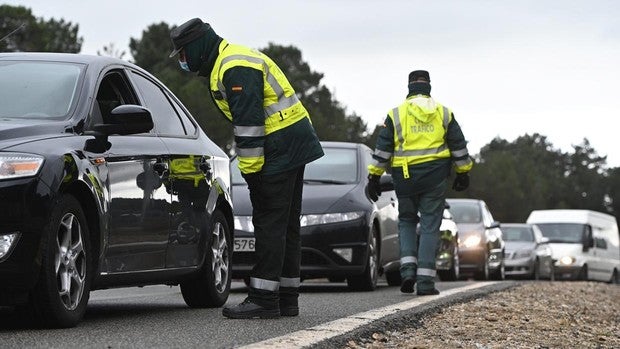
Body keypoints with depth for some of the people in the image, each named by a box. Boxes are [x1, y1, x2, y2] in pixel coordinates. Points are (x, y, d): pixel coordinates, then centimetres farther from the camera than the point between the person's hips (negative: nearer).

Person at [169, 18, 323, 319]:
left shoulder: (235, 68, -16)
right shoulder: (231, 62, 18)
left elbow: (249, 122, -22)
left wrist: (251, 168, -19)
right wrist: (251, 165, 20)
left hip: (281, 149, -11)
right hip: (293, 146, 11)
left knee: (270, 223, -9)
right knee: (286, 225, 11)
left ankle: (263, 299, -9)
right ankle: (286, 299, 15)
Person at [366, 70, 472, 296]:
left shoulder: (396, 114, 3)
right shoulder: (444, 114, 7)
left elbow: (382, 148, 0)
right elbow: (459, 147, 11)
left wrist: (374, 176, 4)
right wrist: (463, 173, 21)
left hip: (405, 177, 0)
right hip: (436, 175, 0)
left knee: (406, 221, 17)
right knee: (430, 225, 3)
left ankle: (408, 268, -2)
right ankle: (425, 280, -3)